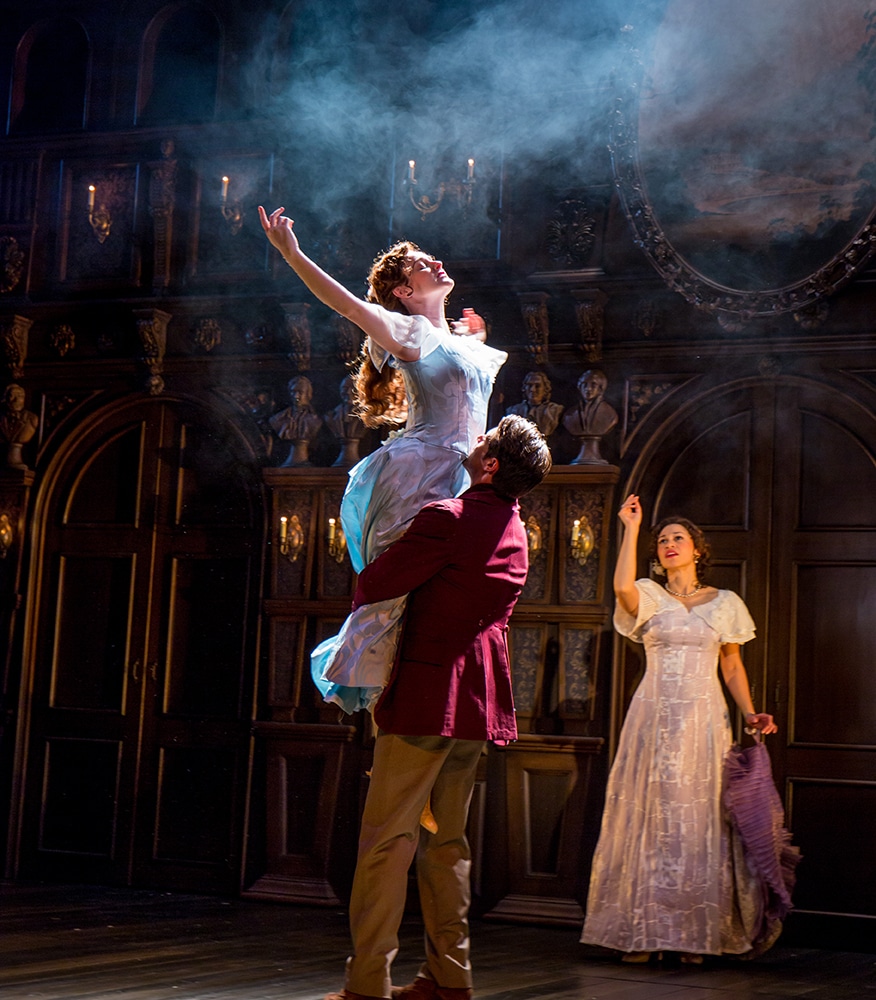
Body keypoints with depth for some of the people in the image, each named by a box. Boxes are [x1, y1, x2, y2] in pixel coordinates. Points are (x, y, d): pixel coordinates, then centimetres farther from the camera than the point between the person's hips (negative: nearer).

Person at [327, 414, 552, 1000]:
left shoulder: (448, 519, -14)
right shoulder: (515, 532, 14)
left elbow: (376, 584, -13)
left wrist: (364, 592, 10)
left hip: (426, 696, -8)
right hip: (478, 704, 8)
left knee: (388, 840, -6)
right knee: (446, 840, 14)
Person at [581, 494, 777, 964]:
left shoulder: (724, 603, 12)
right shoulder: (650, 597, 7)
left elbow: (732, 665, 15)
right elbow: (622, 587, -17)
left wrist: (750, 714, 2)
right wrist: (631, 528, -11)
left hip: (704, 719, 1)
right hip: (654, 717, -1)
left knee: (700, 819, -1)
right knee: (650, 815, -2)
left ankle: (696, 933, 6)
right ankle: (642, 932, 2)